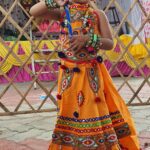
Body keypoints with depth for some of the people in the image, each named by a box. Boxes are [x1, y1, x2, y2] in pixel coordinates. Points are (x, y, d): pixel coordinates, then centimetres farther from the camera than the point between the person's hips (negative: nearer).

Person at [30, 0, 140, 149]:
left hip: (92, 73, 0)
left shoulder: (98, 14, 1)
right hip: (69, 74, 1)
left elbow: (110, 43, -4)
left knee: (96, 111, 3)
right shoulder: (63, 12, 2)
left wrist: (88, 39, -20)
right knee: (70, 112, 8)